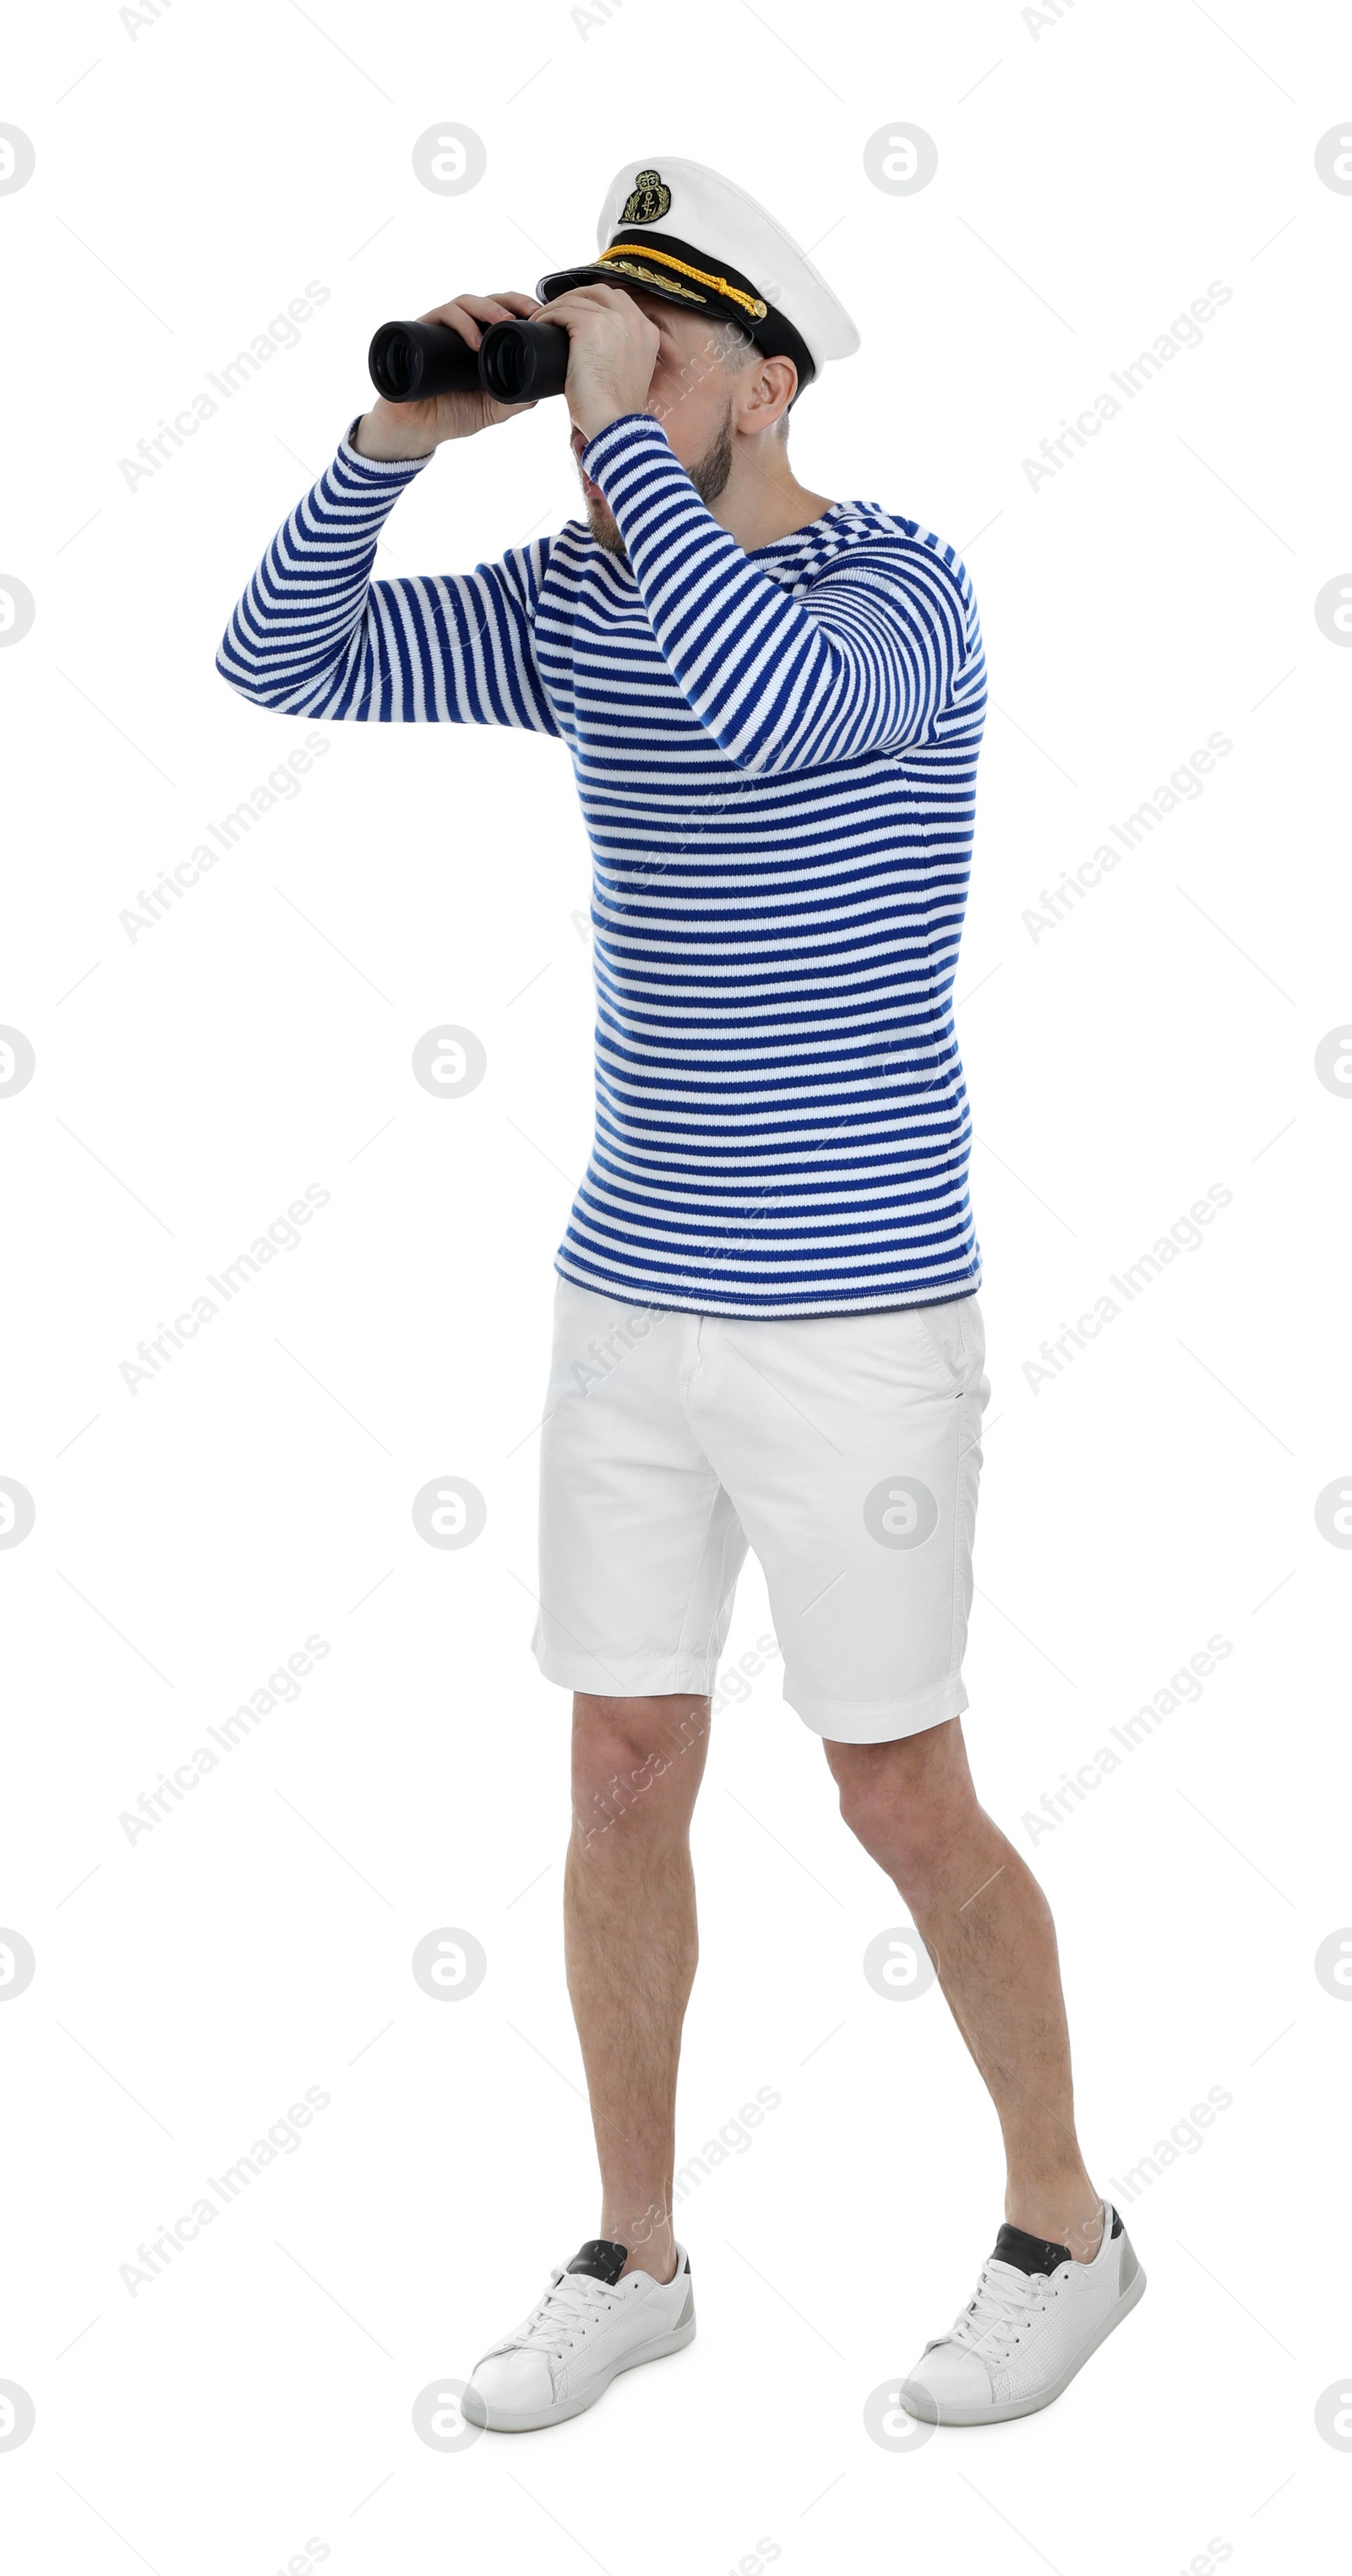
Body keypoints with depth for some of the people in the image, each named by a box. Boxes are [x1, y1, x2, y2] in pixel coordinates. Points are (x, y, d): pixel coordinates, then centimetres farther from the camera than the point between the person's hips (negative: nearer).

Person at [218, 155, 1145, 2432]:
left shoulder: (900, 587, -15)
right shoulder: (577, 599, 6)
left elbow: (753, 704, -39)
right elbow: (278, 661, 3)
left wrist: (610, 426, -28)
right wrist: (407, 426, -11)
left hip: (857, 1325, -6)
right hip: (629, 1303, 7)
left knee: (903, 1811, 4)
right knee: (623, 1787, 11)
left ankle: (1061, 2226, 26)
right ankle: (632, 2263, 27)